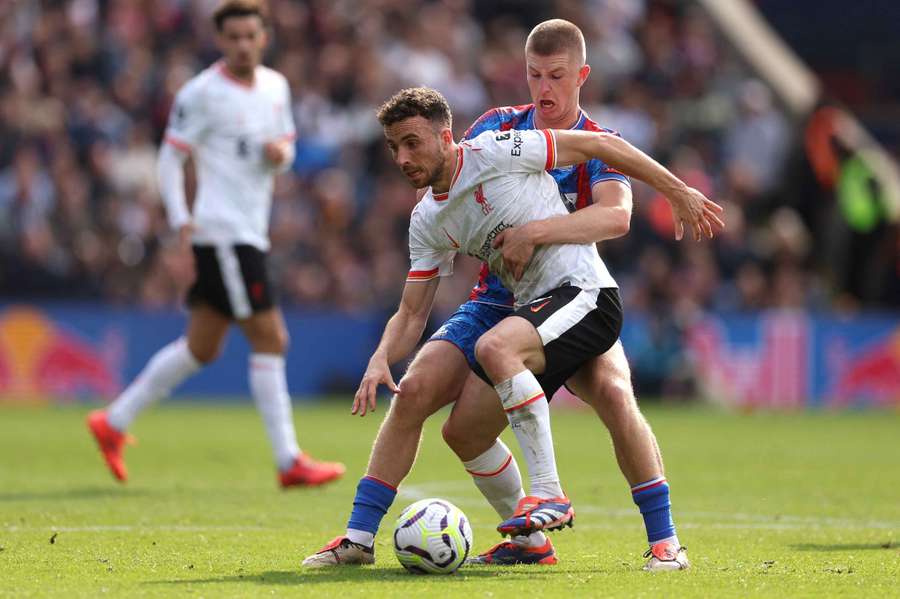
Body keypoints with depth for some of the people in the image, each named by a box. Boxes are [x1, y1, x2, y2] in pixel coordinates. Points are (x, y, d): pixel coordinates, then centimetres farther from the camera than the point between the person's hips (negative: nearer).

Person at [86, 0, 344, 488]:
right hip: (222, 233, -8)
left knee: (201, 348, 12)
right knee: (270, 339, -11)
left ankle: (114, 423, 23)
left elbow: (284, 145, 24)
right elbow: (170, 157, -7)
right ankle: (289, 462, -8)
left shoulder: (276, 87, 13)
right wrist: (181, 220, -17)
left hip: (251, 235, 8)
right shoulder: (202, 92, -9)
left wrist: (281, 152, 0)